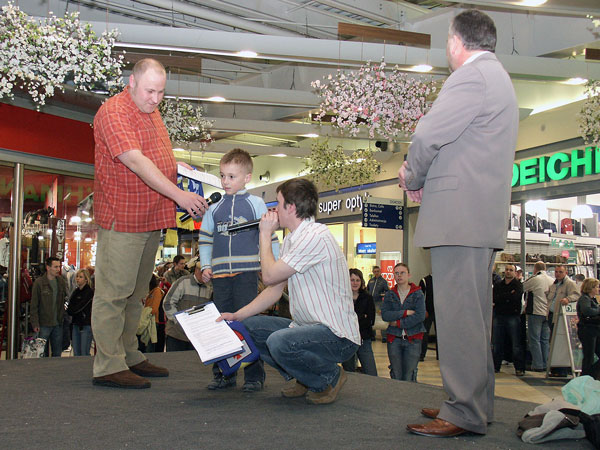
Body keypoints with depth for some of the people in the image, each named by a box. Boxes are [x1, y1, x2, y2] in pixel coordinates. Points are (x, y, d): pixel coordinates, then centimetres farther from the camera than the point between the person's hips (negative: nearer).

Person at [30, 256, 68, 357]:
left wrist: (63, 317, 6)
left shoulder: (61, 282, 6)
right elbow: (34, 305, -6)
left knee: (57, 353, 10)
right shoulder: (39, 282, -7)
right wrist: (35, 323, -10)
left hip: (58, 324, 4)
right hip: (44, 324, -4)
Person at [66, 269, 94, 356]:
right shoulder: (76, 291, 14)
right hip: (76, 324, 7)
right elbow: (70, 305, 10)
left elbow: (79, 308, -14)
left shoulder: (89, 292, -10)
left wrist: (69, 311, 0)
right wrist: (69, 311, -10)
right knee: (76, 353, 9)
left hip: (86, 325, -7)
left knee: (84, 354, -6)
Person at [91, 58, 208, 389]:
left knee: (136, 293, 14)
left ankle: (129, 356, 23)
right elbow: (136, 162, -23)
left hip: (151, 219, 9)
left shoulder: (152, 112, 17)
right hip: (122, 218, -9)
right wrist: (178, 195, -28)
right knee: (114, 292, -5)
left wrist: (185, 170, 13)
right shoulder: (114, 111, -12)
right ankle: (109, 365, 0)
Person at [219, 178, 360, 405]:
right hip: (308, 326, 10)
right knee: (250, 326, 5)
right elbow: (275, 290, 14)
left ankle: (331, 377, -4)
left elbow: (270, 275, -19)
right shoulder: (291, 240, 13)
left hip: (338, 335, -10)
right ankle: (302, 377, 14)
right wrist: (237, 315, 7)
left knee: (279, 342, -33)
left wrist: (265, 235, -5)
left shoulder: (316, 236, -20)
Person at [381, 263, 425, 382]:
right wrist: (405, 312, -14)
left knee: (409, 377, -1)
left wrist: (399, 323, -10)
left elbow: (420, 316, -11)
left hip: (413, 338, -2)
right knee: (396, 376, 7)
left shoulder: (417, 293, 1)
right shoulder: (389, 294, 9)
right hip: (394, 338, 2)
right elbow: (384, 315, -6)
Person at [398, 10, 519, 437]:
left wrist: (411, 178, 3)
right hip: (485, 214, 11)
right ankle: (477, 403, 22)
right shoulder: (499, 78, 25)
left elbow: (429, 135, -15)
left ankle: (465, 413, -4)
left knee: (457, 314, -8)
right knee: (474, 314, 14)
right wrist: (419, 176, 14)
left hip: (460, 213, -11)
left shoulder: (472, 74, -9)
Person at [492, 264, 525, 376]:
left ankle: (519, 368, -1)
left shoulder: (518, 285, 4)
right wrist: (508, 296, -8)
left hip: (513, 317, -4)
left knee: (516, 344, -5)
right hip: (499, 316, 4)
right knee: (497, 344, 6)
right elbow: (494, 298, -1)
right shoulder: (497, 285, 16)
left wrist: (501, 298, -6)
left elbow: (515, 297, -15)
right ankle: (495, 366, 15)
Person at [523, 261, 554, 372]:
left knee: (534, 339, 0)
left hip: (536, 313, -6)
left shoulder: (534, 279, -11)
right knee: (545, 340, 11)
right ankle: (546, 364, 13)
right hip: (548, 313, 6)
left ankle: (538, 365, -2)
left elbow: (521, 288, -2)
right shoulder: (552, 280, 6)